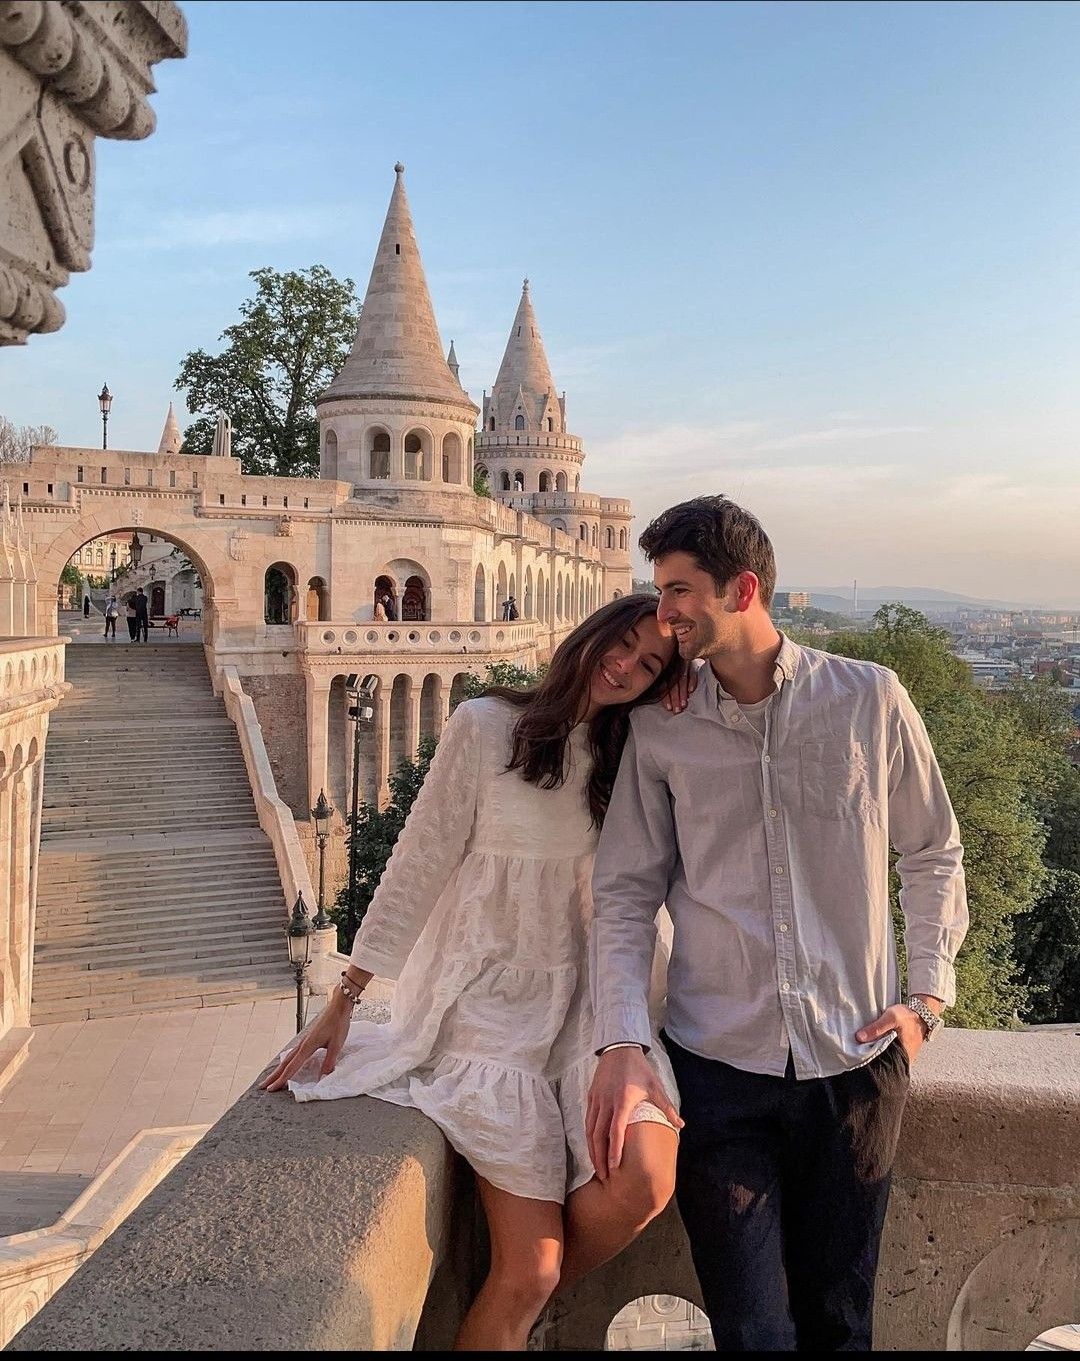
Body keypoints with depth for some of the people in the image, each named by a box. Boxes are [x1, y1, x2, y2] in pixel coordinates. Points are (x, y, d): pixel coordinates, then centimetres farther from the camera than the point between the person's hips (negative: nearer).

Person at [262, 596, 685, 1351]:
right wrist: (343, 1004, -5)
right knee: (529, 1271, -10)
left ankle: (521, 1311, 9)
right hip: (488, 1001, -4)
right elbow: (417, 865, -6)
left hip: (580, 997, 5)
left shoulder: (623, 752, 7)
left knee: (643, 1184, -20)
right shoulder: (487, 726, -8)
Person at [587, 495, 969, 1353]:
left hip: (855, 1062, 1)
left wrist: (928, 997, 1)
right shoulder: (660, 729, -2)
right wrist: (622, 1042, -12)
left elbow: (934, 856, 8)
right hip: (718, 1066, 0)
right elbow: (626, 894, -1)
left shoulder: (869, 700, -2)